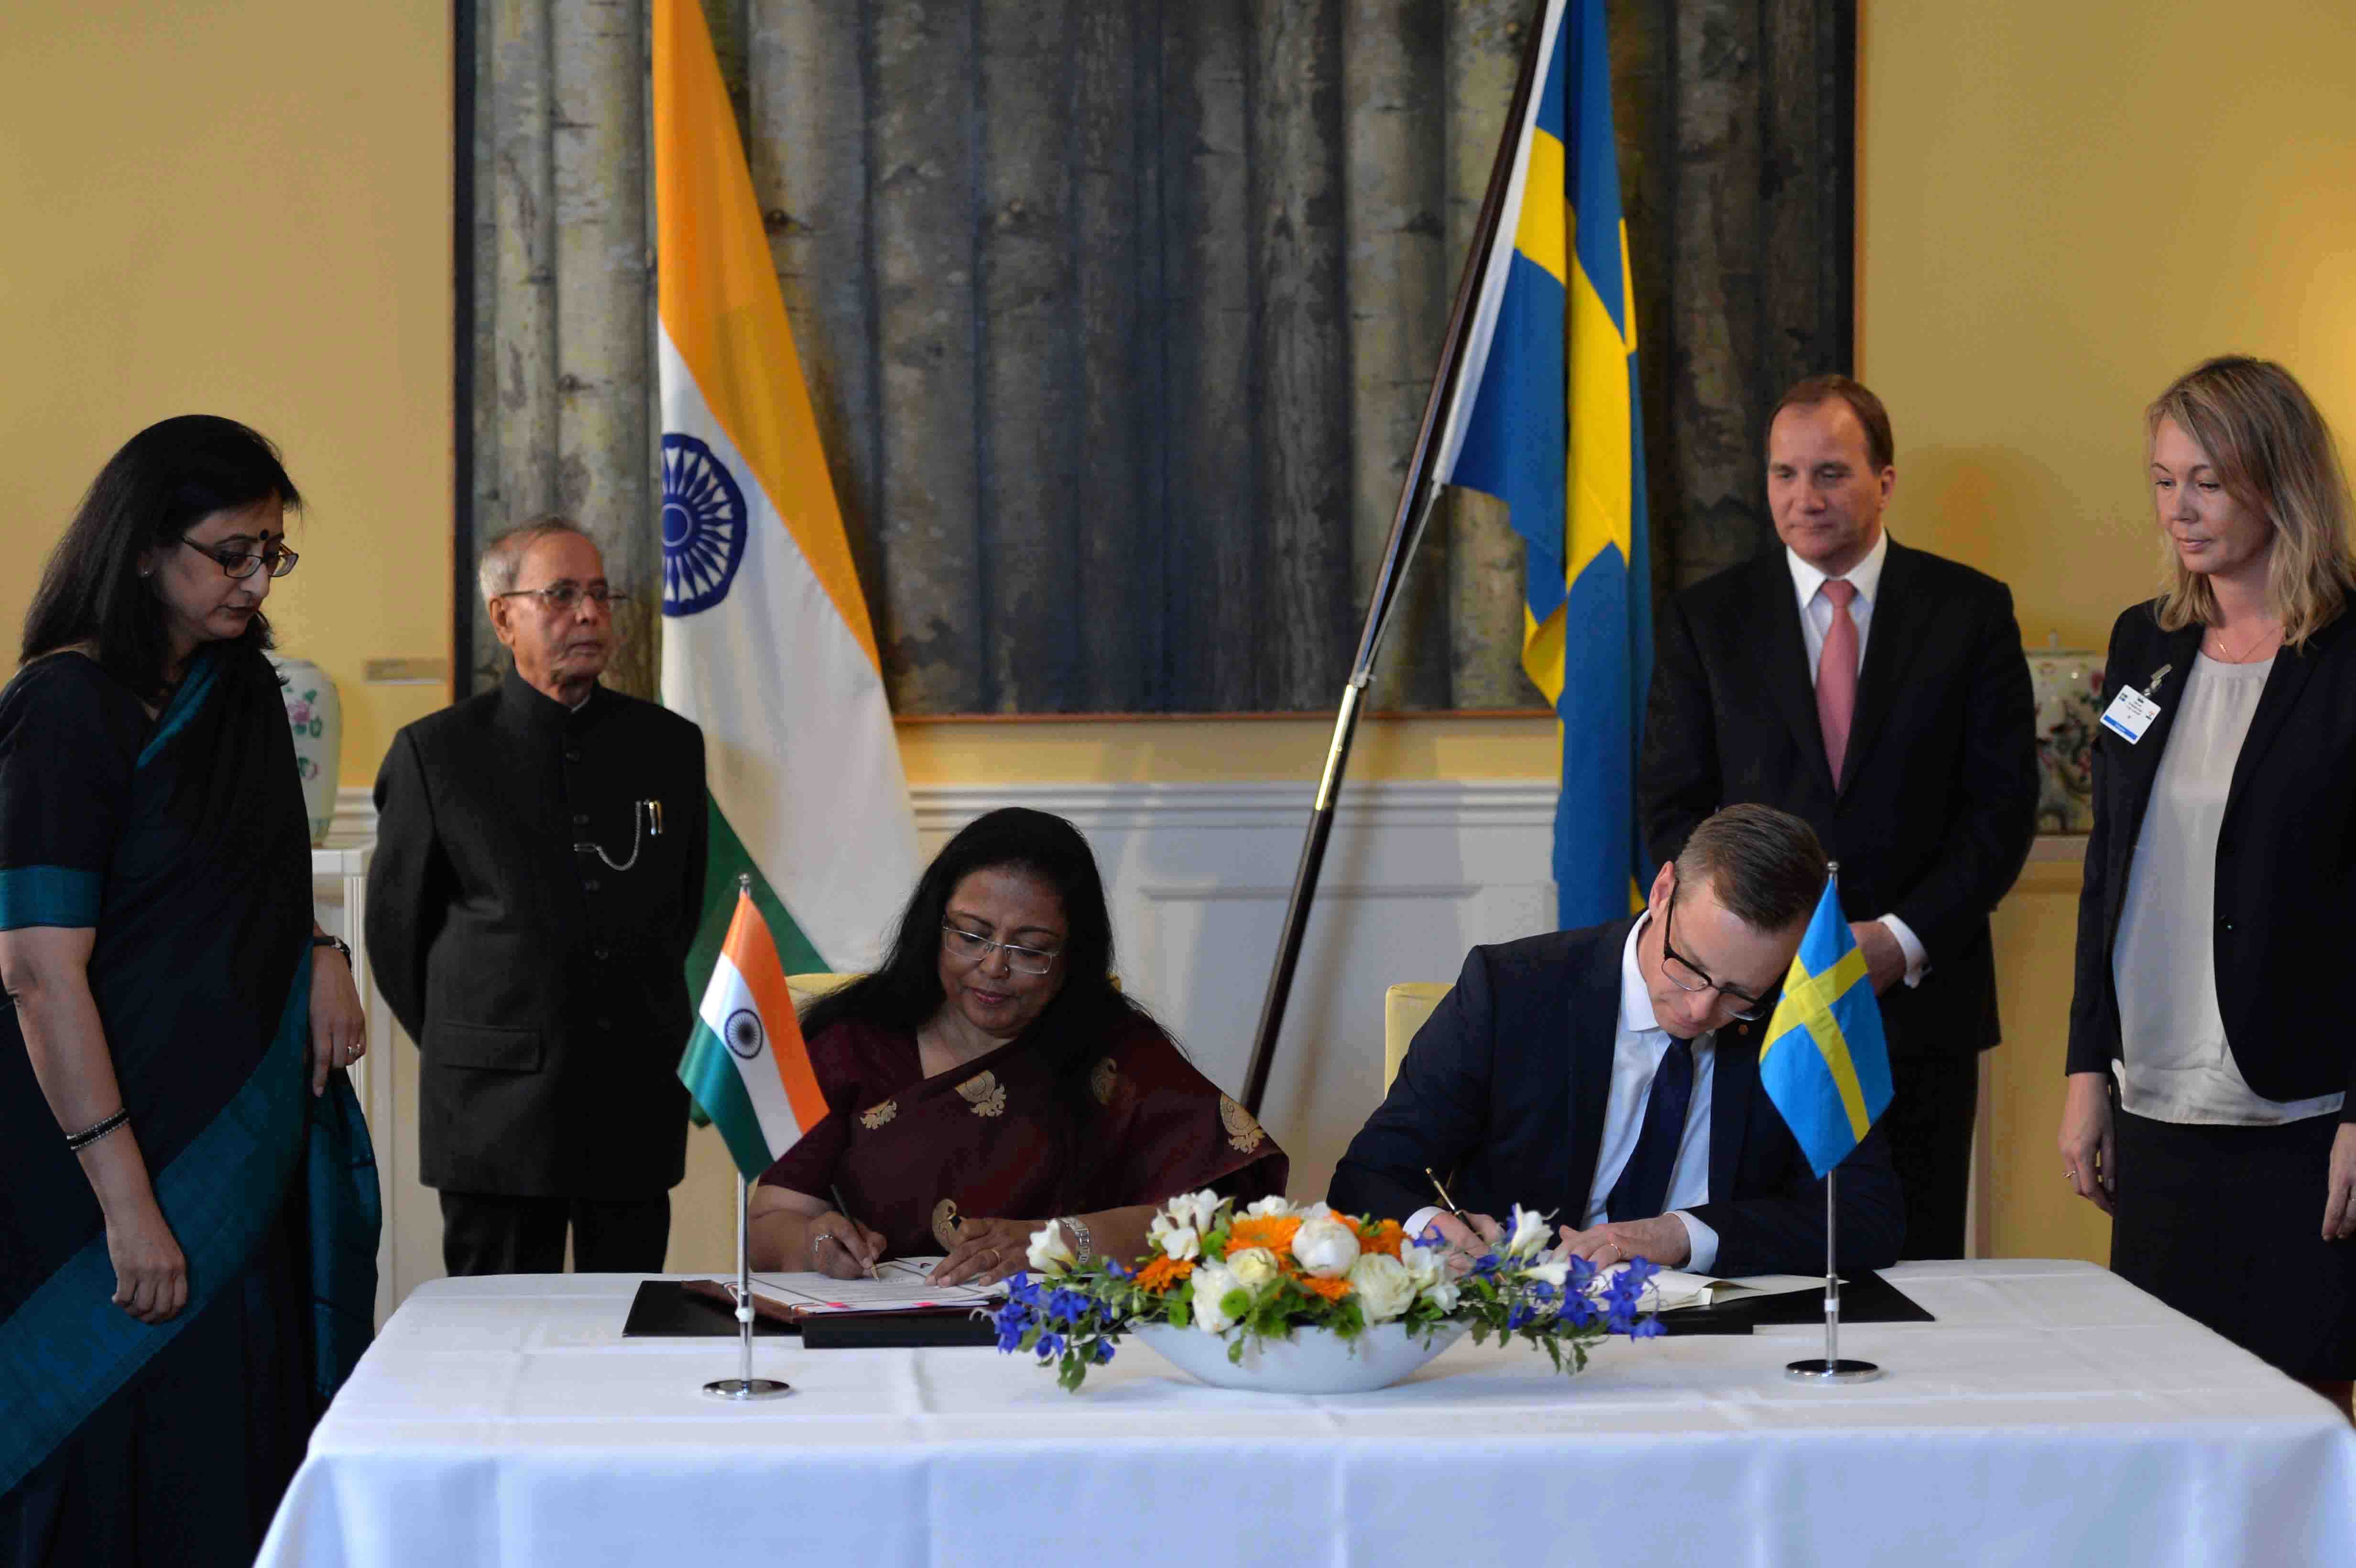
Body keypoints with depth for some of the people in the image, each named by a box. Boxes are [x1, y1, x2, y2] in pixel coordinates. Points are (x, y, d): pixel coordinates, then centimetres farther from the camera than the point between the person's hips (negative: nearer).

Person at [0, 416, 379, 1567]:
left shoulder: (242, 690, 10)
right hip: (123, 1150, -8)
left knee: (250, 1453, 10)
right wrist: (126, 1201, -23)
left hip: (251, 1139, 8)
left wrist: (318, 952, 3)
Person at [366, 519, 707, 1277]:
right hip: (497, 1107, -3)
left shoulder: (670, 744, 9)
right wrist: (464, 1051, 8)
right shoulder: (435, 752, 0)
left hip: (639, 1104, 3)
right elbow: (396, 926, 6)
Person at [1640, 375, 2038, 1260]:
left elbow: (2003, 804, 1)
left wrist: (1904, 938, -11)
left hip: (1920, 999, 0)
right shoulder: (1706, 620, 6)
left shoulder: (1970, 611, 4)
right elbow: (1671, 810, 4)